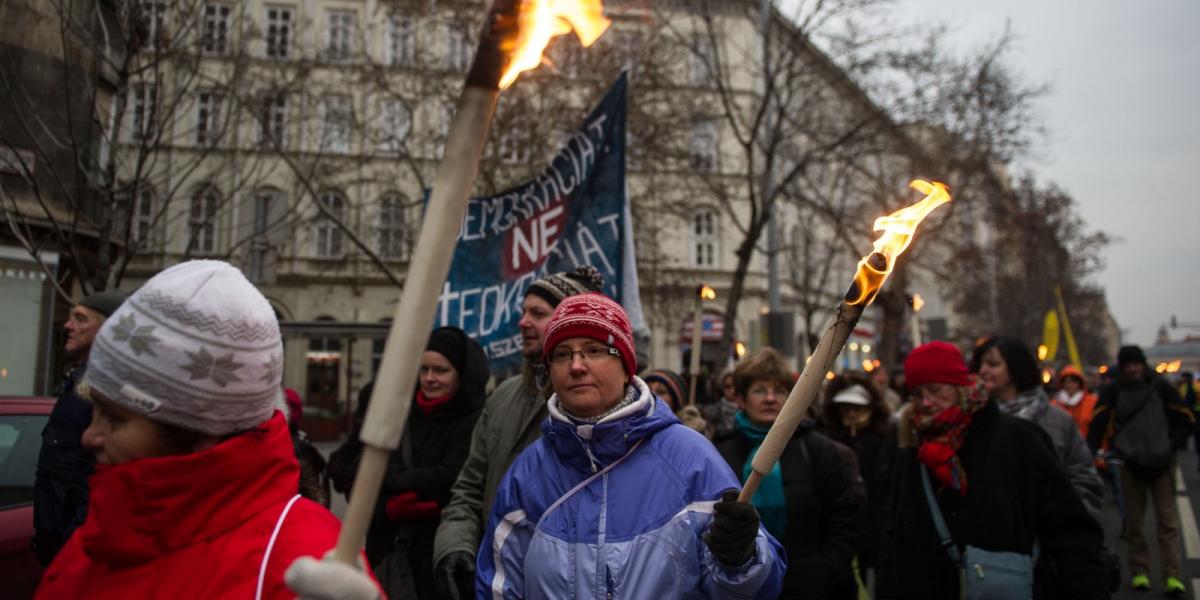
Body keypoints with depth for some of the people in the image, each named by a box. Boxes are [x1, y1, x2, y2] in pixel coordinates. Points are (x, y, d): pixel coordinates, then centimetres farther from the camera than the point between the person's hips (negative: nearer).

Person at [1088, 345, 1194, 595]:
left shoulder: (1161, 387, 1)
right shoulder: (1113, 392, 1)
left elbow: (1187, 419, 5)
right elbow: (1098, 425, -4)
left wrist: (1172, 445, -5)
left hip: (1162, 463, 0)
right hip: (1130, 464, 0)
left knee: (1168, 521, 0)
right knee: (1133, 522, 7)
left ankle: (1173, 576, 3)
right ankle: (1139, 572, 16)